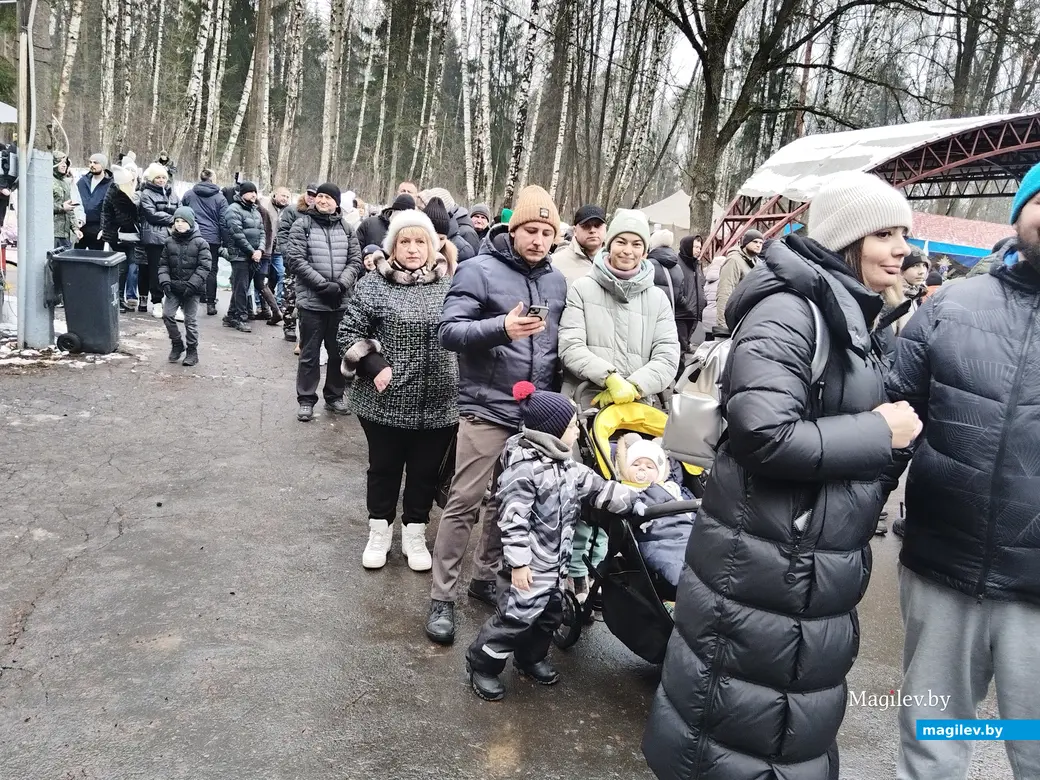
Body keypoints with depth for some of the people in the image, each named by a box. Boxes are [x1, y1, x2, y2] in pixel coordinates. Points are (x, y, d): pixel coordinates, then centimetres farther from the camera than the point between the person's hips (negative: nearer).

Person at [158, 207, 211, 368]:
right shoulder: (170, 242, 6)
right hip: (173, 287, 4)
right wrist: (164, 281, -8)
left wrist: (191, 285, -18)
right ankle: (177, 344, 15)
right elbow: (163, 264, 9)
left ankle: (192, 350, 16)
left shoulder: (200, 243, -6)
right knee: (167, 315, -5)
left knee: (191, 320, 3)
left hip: (192, 289, -3)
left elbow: (204, 267, -11)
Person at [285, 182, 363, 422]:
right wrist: (323, 284, -17)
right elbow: (295, 258, -9)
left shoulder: (346, 228, 9)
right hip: (312, 301, -3)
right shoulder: (302, 224, 0)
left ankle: (335, 396, 26)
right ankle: (306, 400, 15)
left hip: (341, 301, 3)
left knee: (339, 352, 12)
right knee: (310, 354, 5)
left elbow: (355, 261, 7)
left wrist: (341, 284, -12)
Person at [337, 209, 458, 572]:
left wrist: (465, 376, 3)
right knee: (384, 467, 15)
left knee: (426, 471, 13)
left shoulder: (448, 283, 3)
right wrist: (375, 366, -13)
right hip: (386, 401, -1)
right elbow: (349, 331, -2)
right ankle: (379, 531, 34)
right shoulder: (375, 283, -4)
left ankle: (415, 533, 32)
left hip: (439, 403, 2)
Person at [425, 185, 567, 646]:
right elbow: (449, 331, -14)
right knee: (464, 502, -2)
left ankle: (485, 577, 31)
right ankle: (442, 597, 9)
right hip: (487, 408, -6)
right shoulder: (479, 270, -7)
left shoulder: (556, 281, 12)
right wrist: (502, 327, -28)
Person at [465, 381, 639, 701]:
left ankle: (531, 658, 42)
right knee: (516, 618, -2)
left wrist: (637, 500, 9)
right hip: (529, 565, -9)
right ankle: (482, 664, 17)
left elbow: (598, 489, 12)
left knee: (550, 614, 21)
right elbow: (513, 520, -24)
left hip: (554, 562, 9)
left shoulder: (566, 466, 6)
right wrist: (518, 563, -23)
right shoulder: (524, 468, -23)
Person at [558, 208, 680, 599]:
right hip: (586, 406, -2)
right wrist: (610, 376, -19)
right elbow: (570, 347, -7)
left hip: (635, 413, 2)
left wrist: (632, 386, -14)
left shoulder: (658, 299, 9)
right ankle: (575, 570, 19)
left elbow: (667, 359, 1)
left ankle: (598, 567, 25)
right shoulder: (583, 289, 1)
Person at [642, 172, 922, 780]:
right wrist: (879, 432, -16)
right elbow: (765, 437, -27)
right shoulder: (791, 309, -17)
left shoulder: (850, 317, 14)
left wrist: (892, 437, 4)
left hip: (817, 566, 9)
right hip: (767, 567, -9)